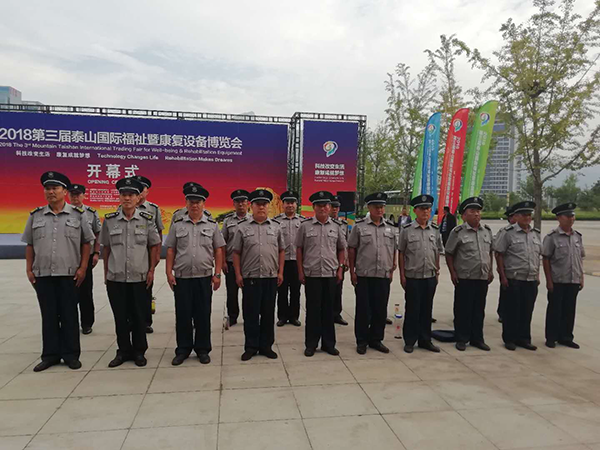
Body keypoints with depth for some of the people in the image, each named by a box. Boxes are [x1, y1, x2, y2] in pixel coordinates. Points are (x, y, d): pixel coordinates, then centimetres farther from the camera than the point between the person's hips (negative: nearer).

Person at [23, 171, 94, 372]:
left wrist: (83, 268, -4)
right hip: (42, 274, 2)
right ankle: (50, 354, 20)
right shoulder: (35, 216, 8)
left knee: (69, 315, 4)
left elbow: (86, 243, 3)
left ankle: (71, 354, 15)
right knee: (48, 315, 9)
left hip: (69, 274, -2)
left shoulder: (77, 215, 2)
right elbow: (29, 245, 12)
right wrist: (29, 269, 5)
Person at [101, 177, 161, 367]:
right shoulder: (109, 220, 1)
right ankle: (123, 351, 25)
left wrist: (151, 271, -1)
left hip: (140, 278, -1)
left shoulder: (147, 219, -2)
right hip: (116, 278, 1)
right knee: (120, 317, 10)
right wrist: (106, 273, 8)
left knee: (139, 317, 7)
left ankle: (139, 352, 23)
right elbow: (106, 248, 9)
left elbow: (154, 246, 3)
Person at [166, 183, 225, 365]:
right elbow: (170, 250, 5)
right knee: (182, 315, 6)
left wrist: (217, 274, -2)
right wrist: (169, 273, -2)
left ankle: (203, 350, 19)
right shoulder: (177, 225, 4)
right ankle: (183, 350, 20)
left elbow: (218, 250, 3)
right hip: (181, 278, 0)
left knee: (203, 315, 6)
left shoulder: (212, 225, 3)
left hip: (204, 278, 0)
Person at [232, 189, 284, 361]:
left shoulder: (276, 226, 7)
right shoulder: (242, 227, 2)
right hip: (250, 278, -1)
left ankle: (266, 346, 22)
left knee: (268, 313, 9)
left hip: (271, 277, 2)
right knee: (250, 314, 5)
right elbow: (236, 252, 3)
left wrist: (280, 272, 4)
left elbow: (281, 250, 10)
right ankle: (251, 346, 18)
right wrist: (238, 274, -3)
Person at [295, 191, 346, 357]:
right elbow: (299, 249, 3)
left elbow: (342, 249, 13)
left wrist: (340, 269, 6)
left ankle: (328, 343, 22)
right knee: (312, 309, 5)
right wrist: (300, 271, -1)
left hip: (331, 274, 2)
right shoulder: (305, 226, -1)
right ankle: (311, 344, 17)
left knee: (329, 309, 9)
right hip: (311, 274, -2)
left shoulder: (335, 227, 6)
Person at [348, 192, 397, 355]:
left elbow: (394, 250, 14)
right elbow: (351, 249, 0)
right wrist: (352, 272, -4)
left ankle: (376, 339, 24)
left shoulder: (391, 227, 9)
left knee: (381, 310, 9)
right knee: (363, 310, 5)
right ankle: (362, 341, 18)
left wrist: (392, 270, 8)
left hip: (384, 276, 3)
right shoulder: (359, 226, -1)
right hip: (363, 276, -3)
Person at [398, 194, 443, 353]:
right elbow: (401, 253, -2)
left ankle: (425, 340, 24)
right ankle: (409, 341, 17)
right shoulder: (407, 230, -5)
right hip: (412, 277, -3)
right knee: (412, 309, 4)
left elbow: (437, 253, 13)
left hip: (430, 276, 3)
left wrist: (437, 272, 10)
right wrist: (402, 275, -5)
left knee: (427, 309, 12)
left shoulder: (435, 230, 5)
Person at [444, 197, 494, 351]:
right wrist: (452, 273, -8)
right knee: (462, 310, 3)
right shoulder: (458, 232, -6)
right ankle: (461, 339, 15)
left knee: (479, 310, 12)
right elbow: (449, 253, -3)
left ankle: (477, 338, 24)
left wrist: (491, 271, 12)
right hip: (464, 278, -4)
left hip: (483, 278, 5)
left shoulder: (487, 231, 9)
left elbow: (490, 252, 18)